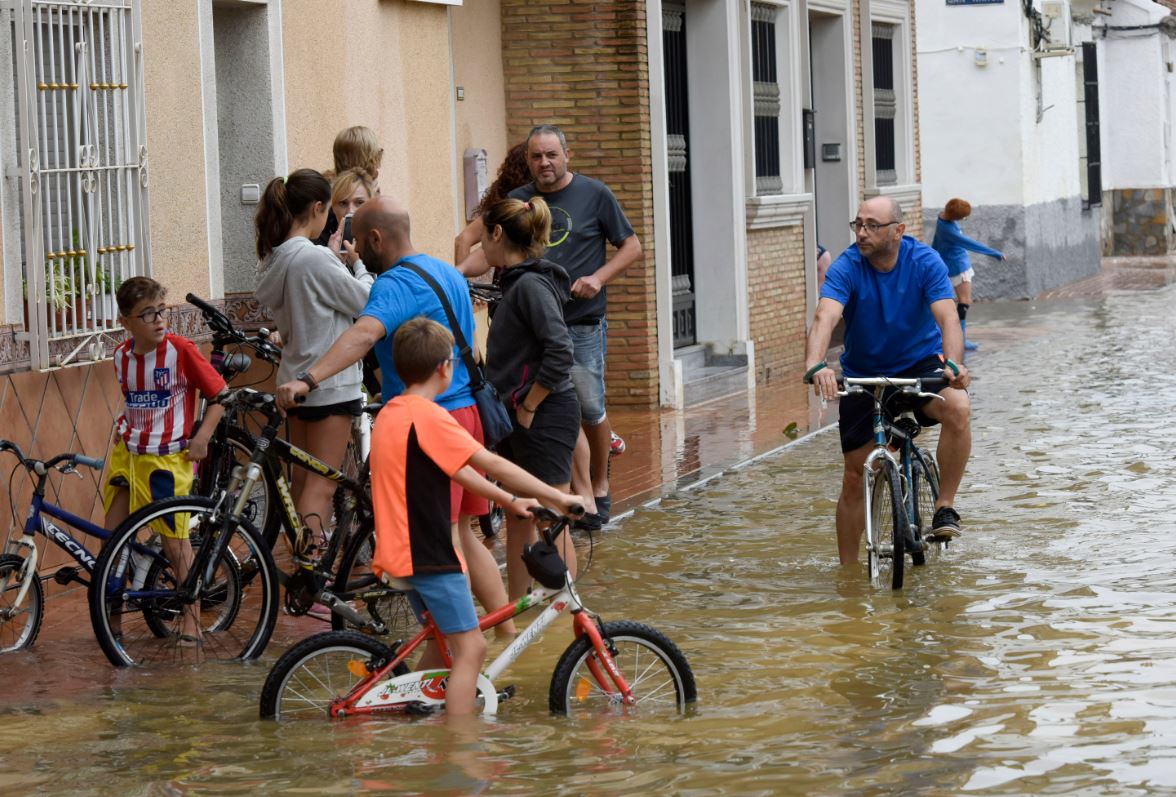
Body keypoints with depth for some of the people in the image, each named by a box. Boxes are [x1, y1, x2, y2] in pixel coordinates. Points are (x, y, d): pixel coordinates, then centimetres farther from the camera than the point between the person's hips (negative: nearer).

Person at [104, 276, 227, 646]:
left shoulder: (180, 349, -13)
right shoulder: (122, 355, 3)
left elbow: (220, 394, -7)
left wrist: (203, 436, -15)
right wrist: (124, 427, 6)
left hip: (167, 458, -5)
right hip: (127, 453, 5)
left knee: (175, 541, -1)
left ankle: (191, 621, 10)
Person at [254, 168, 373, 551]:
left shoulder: (274, 258, 5)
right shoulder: (316, 258, -21)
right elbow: (364, 302, -12)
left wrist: (338, 260, 10)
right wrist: (360, 264, 5)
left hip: (295, 379, 9)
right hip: (330, 383, -9)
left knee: (303, 478, 15)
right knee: (321, 486, -7)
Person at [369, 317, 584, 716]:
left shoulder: (391, 413, 13)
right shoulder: (428, 416, -17)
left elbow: (454, 471, 18)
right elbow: (493, 465, -18)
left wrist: (510, 500, 20)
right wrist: (558, 498, -13)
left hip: (401, 549, 10)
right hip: (430, 555, -10)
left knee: (443, 640, 22)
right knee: (470, 649, -7)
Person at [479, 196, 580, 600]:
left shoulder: (531, 285, -17)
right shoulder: (516, 282, 13)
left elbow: (559, 351, -26)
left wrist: (529, 407, -18)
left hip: (545, 416, -10)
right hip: (520, 418, 10)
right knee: (517, 521, 16)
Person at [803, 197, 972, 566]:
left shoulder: (925, 261, -16)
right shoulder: (846, 268, -17)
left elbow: (947, 317, -28)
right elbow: (825, 317, -33)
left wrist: (952, 364, -47)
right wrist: (815, 366, -53)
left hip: (920, 366, -1)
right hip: (862, 374, 1)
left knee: (958, 408, -33)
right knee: (855, 477, 1)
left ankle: (945, 507, -17)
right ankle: (848, 571, 16)